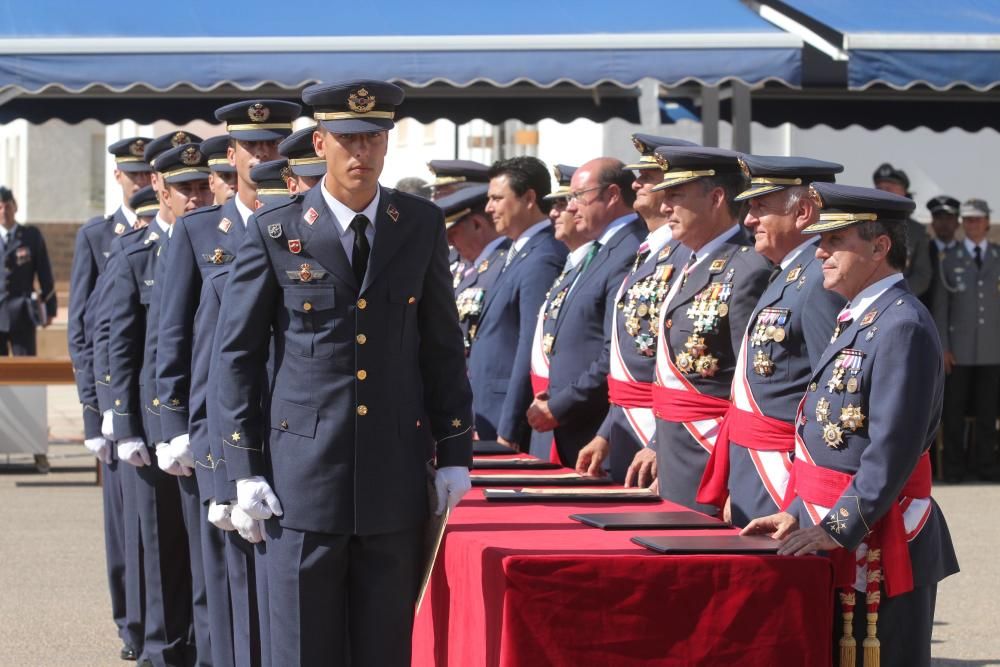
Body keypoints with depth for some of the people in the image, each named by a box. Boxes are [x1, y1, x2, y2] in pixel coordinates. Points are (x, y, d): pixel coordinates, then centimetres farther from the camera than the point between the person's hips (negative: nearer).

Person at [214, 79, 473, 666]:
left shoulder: (422, 226, 5)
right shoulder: (275, 231, -2)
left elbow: (444, 345, 10)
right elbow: (238, 353, 1)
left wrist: (455, 453, 6)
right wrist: (246, 466, -2)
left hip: (397, 473, 2)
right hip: (304, 472, -2)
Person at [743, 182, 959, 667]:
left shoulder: (902, 326, -15)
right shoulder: (858, 320, 15)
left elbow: (894, 449, -21)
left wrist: (838, 529, -21)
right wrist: (797, 514, 12)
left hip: (876, 547, -10)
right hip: (833, 527, 10)